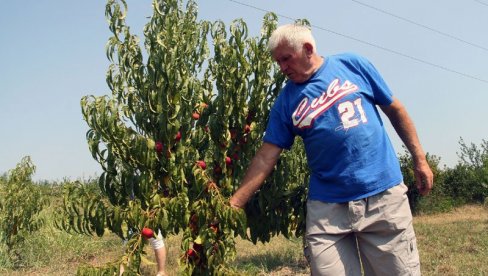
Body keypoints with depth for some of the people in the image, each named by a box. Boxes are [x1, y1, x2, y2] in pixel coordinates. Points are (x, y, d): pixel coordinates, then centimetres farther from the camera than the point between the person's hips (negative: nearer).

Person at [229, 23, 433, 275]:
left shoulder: (352, 64, 2)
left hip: (384, 194, -1)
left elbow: (394, 110, 10)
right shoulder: (285, 102, 4)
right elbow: (265, 158, 0)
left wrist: (420, 159, 8)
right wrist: (232, 206, -7)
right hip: (327, 207, 1)